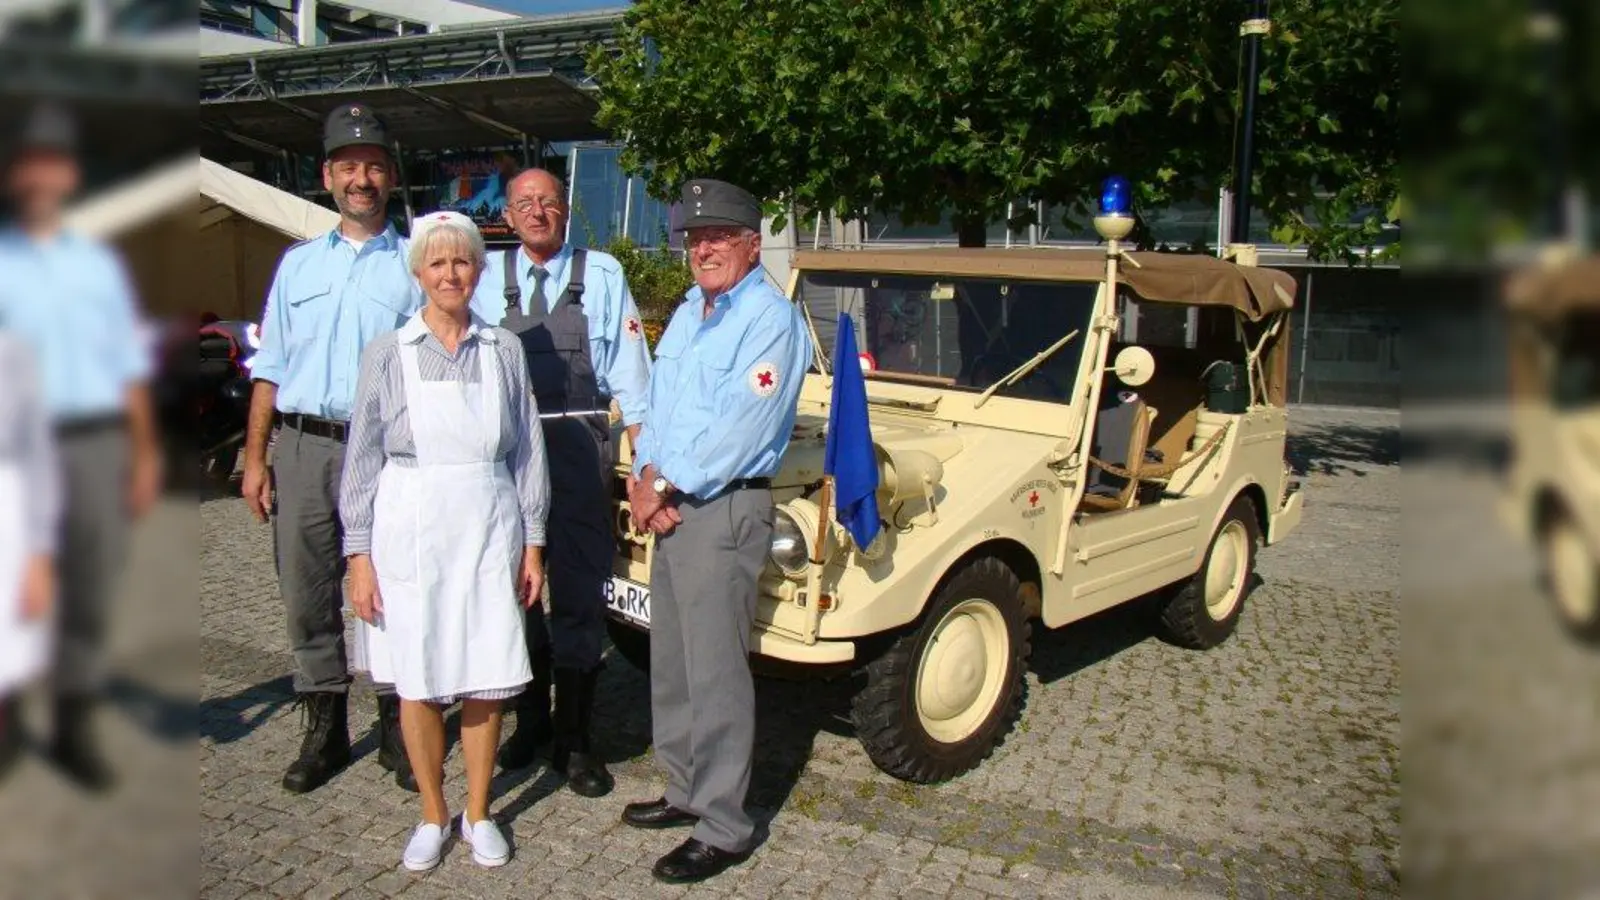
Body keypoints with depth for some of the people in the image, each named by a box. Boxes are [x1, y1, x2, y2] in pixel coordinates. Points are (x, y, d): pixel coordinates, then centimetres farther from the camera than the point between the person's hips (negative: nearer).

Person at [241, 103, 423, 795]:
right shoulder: (298, 262, 15)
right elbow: (270, 366, 14)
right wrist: (255, 458, 6)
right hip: (302, 447, 3)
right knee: (306, 594, 8)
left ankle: (397, 728, 15)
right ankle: (324, 729, 21)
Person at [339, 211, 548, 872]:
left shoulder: (504, 351, 4)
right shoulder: (389, 353, 1)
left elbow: (527, 452, 6)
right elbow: (364, 458, 2)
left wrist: (532, 544, 4)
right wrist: (359, 555, -2)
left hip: (489, 529, 1)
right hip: (410, 530, 0)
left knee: (486, 679, 4)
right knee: (416, 682, 6)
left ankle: (478, 815, 23)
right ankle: (432, 817, 24)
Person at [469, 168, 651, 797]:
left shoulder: (602, 274, 2)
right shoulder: (487, 277, 6)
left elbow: (628, 368, 1)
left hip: (578, 445, -2)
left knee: (580, 591, 3)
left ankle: (573, 739, 16)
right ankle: (529, 719, 31)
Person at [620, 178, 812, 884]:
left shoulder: (771, 320, -12)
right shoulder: (687, 313, 16)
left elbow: (738, 431, -20)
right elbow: (658, 403, 14)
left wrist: (663, 487, -14)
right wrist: (645, 475, -3)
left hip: (724, 509, -9)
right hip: (669, 504, 9)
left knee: (715, 674, -4)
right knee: (670, 661, 17)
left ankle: (723, 829, 7)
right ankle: (685, 790, 32)